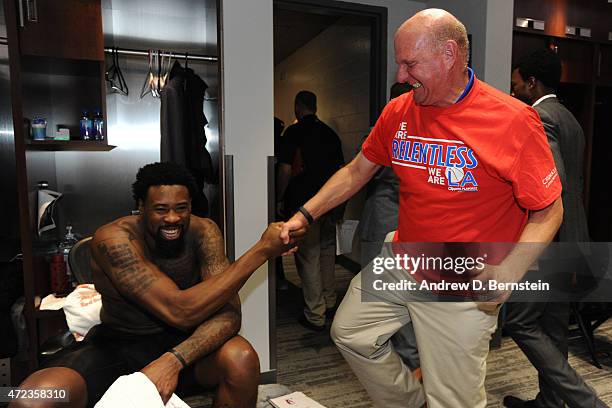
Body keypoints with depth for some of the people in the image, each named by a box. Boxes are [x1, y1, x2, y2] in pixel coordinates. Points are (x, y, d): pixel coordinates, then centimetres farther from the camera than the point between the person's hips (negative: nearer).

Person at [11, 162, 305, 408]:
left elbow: (228, 313, -19)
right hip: (116, 343, -1)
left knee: (241, 358, -28)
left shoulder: (203, 232, -13)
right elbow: (180, 311, -32)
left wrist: (174, 360, -36)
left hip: (181, 341, 2)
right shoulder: (113, 239, -23)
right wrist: (261, 250, -32)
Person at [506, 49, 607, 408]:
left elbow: (553, 180, -27)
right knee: (553, 328, 17)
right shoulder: (571, 120, 16)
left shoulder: (537, 117, -14)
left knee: (520, 323, 1)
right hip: (570, 239, 10)